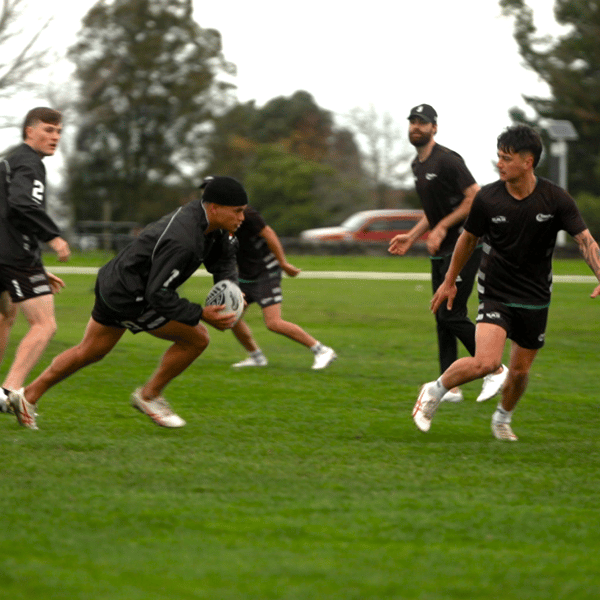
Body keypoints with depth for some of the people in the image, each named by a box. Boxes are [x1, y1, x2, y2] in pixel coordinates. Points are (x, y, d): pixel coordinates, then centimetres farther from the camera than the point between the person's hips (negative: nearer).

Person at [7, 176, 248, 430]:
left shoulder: (206, 216, -4)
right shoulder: (182, 241, -32)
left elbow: (223, 259, 10)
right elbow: (158, 294, -30)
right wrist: (202, 314, -28)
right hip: (129, 299, -10)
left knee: (90, 351, 22)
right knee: (197, 339, -4)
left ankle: (28, 396, 30)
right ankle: (149, 395, 13)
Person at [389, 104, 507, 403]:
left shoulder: (447, 160, -14)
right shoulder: (417, 165, 15)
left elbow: (475, 198, -17)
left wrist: (442, 228, -19)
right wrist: (411, 237, 16)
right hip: (441, 250, 9)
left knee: (452, 315, -12)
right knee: (442, 318, 5)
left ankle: (495, 370, 2)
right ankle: (450, 387, 7)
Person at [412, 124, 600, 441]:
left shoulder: (555, 199, -11)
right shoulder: (487, 198, -10)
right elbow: (468, 239, 7)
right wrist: (449, 281, 16)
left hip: (535, 298, 2)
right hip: (496, 293, -2)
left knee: (520, 371, 11)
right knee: (486, 362, -22)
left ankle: (503, 417, 41)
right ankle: (435, 391, 3)